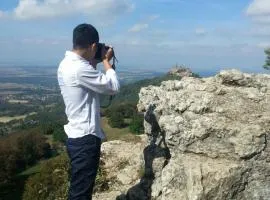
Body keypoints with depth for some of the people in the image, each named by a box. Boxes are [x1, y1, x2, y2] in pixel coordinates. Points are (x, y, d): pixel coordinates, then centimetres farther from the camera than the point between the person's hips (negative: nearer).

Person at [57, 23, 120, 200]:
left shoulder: (67, 63, 8)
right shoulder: (79, 68, -23)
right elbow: (114, 87, -15)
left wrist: (95, 62, 10)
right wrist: (106, 61, -3)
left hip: (78, 136, 10)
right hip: (85, 138, -10)